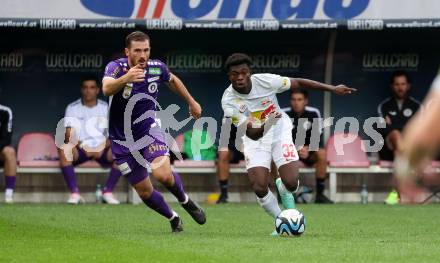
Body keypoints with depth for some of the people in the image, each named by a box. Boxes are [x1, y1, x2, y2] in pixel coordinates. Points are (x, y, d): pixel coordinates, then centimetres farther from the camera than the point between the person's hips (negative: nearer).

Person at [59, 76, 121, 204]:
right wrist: (82, 146, -23)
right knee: (64, 150, -35)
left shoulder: (106, 108, 9)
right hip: (80, 150, -1)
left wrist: (103, 148, -18)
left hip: (102, 150, 1)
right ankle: (74, 193, -32)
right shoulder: (72, 108, 6)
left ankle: (108, 192, -20)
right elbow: (69, 135, -5)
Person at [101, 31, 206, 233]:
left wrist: (191, 102, 23)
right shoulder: (115, 67, -22)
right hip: (123, 139, -1)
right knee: (144, 192, 6)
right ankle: (173, 219, 33)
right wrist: (126, 78, -64)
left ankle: (185, 201, 8)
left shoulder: (157, 68, -10)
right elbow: (107, 88, -45)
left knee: (163, 175, -24)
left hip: (149, 130, 1)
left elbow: (173, 80, 15)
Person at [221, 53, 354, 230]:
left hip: (279, 131, 0)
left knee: (291, 184, -15)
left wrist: (333, 89, -4)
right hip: (255, 138, 0)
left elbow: (298, 83, -8)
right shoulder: (229, 101, -23)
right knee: (260, 189, -17)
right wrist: (267, 124, -49)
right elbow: (253, 134, -27)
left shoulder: (265, 81, -22)